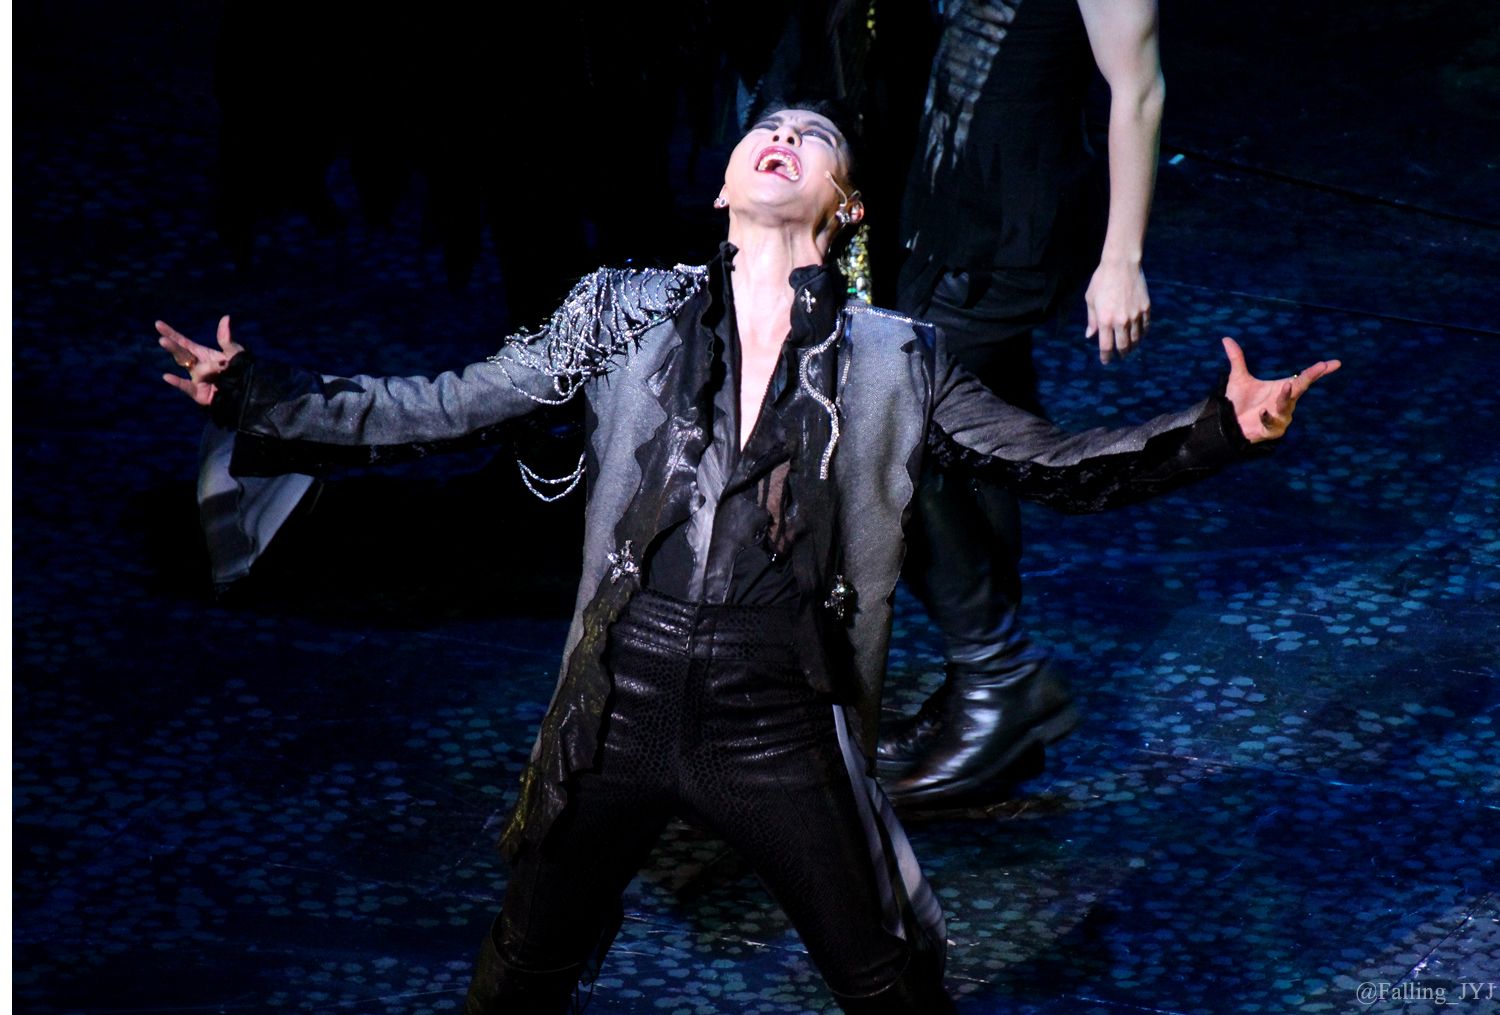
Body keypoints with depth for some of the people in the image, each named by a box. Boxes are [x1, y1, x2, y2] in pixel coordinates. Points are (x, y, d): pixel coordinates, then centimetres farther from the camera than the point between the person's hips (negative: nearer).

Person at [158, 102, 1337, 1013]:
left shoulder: (895, 361, 4)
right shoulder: (623, 315, 4)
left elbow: (1057, 464, 7)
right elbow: (439, 411, 7)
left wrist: (1222, 427, -6)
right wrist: (254, 394, 1)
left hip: (781, 739, -1)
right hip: (620, 719, 1)